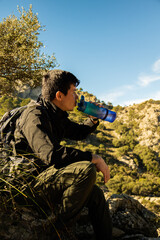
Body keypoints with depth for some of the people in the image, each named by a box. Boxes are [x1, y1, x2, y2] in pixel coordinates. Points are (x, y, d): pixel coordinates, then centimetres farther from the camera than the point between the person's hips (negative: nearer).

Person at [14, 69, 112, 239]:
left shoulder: (57, 116, 10)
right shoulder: (35, 116, -20)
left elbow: (78, 133, 27)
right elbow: (52, 154, -35)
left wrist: (93, 120, 7)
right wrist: (93, 158, -30)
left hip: (48, 174, 10)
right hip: (32, 180, -9)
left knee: (96, 194, 4)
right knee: (87, 169, -29)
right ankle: (61, 220, -10)